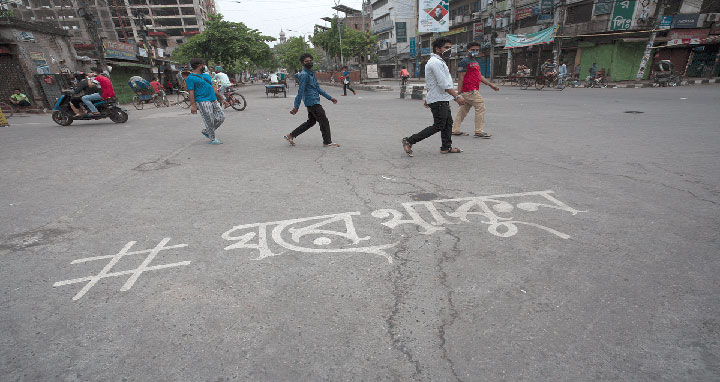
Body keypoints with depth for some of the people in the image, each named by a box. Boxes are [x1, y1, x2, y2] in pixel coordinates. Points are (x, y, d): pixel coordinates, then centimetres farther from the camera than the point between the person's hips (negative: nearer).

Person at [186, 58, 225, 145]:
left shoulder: (206, 75, 20)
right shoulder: (190, 78, -5)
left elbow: (212, 87, 25)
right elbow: (191, 92, -10)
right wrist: (193, 105, -17)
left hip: (213, 100, 8)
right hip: (202, 101, -8)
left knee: (221, 117, 5)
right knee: (209, 121, -6)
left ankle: (206, 131, 21)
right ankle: (212, 139, 9)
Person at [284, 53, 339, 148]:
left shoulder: (312, 73, 17)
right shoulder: (304, 75, -13)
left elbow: (318, 88, 22)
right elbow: (300, 91, -17)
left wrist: (330, 98, 20)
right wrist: (296, 107, -18)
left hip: (314, 102, 10)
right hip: (312, 102, -10)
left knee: (311, 122, 16)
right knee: (324, 121, -4)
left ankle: (290, 136, 22)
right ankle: (327, 142, 8)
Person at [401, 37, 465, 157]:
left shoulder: (437, 61, 18)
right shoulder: (436, 62, -16)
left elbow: (429, 84, 23)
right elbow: (444, 84, -23)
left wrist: (428, 98, 26)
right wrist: (457, 97, -22)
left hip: (442, 100, 11)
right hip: (438, 100, -11)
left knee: (448, 123, 13)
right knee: (438, 126, -7)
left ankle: (446, 147, 20)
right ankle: (409, 141, -5)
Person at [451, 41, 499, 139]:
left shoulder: (476, 61, 21)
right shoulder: (464, 61, -9)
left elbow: (479, 76, 24)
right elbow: (461, 77, -14)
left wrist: (491, 84, 20)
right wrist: (459, 91, -19)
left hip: (474, 90, 10)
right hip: (470, 90, -10)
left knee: (463, 109, 11)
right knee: (480, 107, -8)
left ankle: (455, 130, 16)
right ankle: (479, 131, -3)